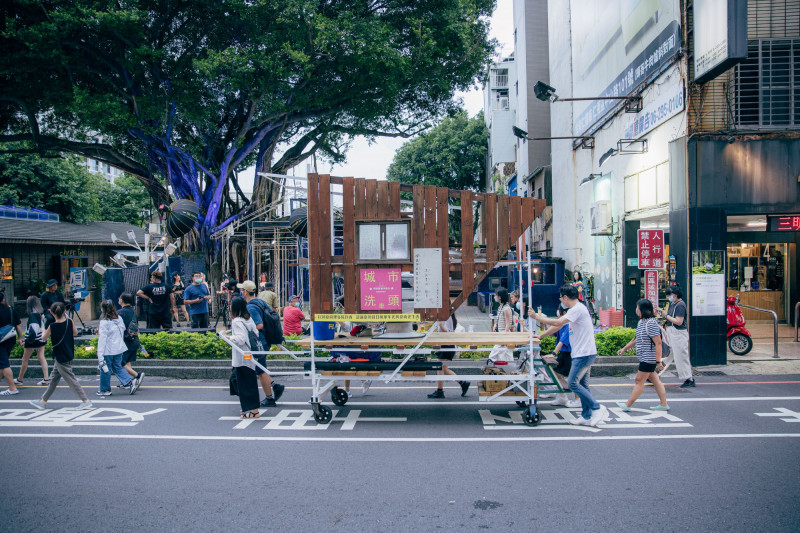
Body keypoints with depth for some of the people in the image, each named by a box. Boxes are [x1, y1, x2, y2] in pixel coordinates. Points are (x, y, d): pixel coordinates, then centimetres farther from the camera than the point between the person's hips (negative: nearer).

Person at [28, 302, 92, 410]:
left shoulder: (52, 327, -18)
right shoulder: (70, 322, -6)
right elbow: (75, 332, 13)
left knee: (71, 379, -2)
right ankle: (43, 401, 29)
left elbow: (43, 338, -1)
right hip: (68, 355, 7)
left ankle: (86, 401, -2)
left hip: (60, 358, -7)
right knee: (54, 379, 18)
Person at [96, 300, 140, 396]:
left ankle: (105, 390, 18)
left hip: (108, 350, -7)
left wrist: (100, 355, -16)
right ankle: (130, 382, 4)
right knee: (117, 367, 17)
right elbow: (123, 330, 12)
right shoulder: (119, 319, 3)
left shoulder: (104, 322, -16)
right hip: (119, 349, 7)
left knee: (105, 369, 8)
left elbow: (102, 339, -17)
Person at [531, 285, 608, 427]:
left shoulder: (578, 309, -17)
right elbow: (558, 325, 23)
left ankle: (597, 408, -4)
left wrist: (537, 317, -16)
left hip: (584, 353, -10)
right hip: (582, 353, 10)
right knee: (582, 384, 11)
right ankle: (586, 416, 15)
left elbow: (557, 323, -25)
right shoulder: (574, 310, 16)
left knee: (573, 383, -9)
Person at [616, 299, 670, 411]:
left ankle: (628, 405, 5)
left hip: (648, 359, -10)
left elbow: (658, 343, -22)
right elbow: (637, 339, 25)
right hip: (645, 358, 10)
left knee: (639, 381, -1)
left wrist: (658, 361, -23)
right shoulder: (641, 322, 11)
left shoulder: (651, 323, -20)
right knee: (655, 380, 12)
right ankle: (664, 404, 18)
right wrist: (624, 348, 26)